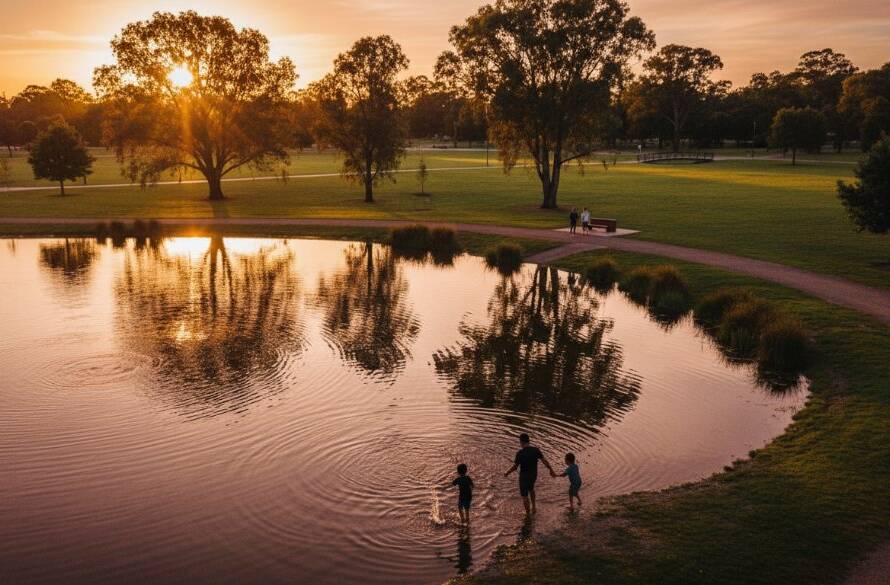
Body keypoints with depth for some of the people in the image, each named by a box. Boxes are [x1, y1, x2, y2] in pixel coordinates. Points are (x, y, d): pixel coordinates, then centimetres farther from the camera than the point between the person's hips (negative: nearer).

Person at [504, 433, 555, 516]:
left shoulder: (520, 453, -28)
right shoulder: (535, 450, -15)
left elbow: (515, 467, -23)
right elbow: (544, 461, -8)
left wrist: (507, 473, -4)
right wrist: (551, 470, 7)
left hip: (524, 477, -5)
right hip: (533, 475, 5)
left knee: (524, 495, 15)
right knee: (531, 488, 36)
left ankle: (528, 515, 26)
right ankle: (533, 508, 44)